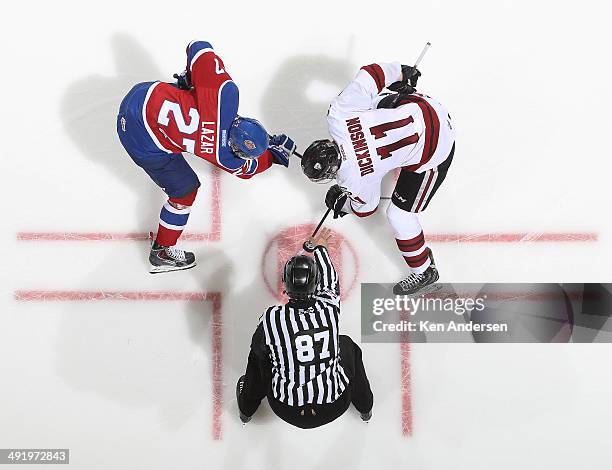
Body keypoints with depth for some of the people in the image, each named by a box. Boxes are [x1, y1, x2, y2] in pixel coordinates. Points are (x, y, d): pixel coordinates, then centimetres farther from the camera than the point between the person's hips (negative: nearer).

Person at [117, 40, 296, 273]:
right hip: (144, 142, -5)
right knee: (185, 188, 8)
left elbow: (199, 48, -9)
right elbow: (248, 168, 2)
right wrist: (274, 154, 9)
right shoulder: (225, 158, -21)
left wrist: (191, 72, 7)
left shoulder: (226, 92, -18)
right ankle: (162, 253, 24)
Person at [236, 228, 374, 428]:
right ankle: (365, 408, 45)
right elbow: (330, 281, 6)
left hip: (287, 410, -1)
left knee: (259, 352, 22)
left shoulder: (272, 318, -22)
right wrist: (320, 246, 24)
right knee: (347, 345, 26)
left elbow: (259, 347, -1)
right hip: (334, 407, 1)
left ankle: (246, 408, 44)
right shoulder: (330, 307, -17)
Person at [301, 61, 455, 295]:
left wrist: (340, 203, 17)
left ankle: (424, 271, 24)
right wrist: (400, 72, 9)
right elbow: (369, 74, -10)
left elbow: (366, 207, -2)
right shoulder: (338, 114, -17)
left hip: (433, 151, -6)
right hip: (428, 108, 7)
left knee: (399, 214, 4)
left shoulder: (354, 179, -25)